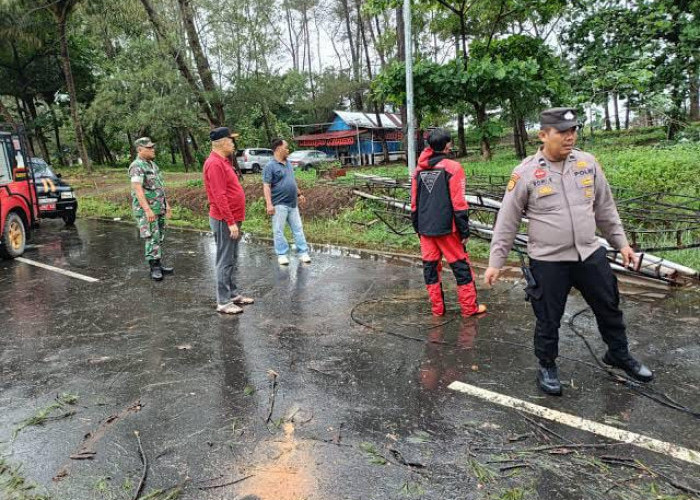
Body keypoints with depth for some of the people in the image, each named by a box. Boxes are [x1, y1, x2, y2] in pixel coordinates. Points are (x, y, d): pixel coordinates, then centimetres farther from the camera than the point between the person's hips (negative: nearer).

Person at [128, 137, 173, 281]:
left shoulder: (152, 164, 13)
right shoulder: (137, 166, -14)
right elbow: (138, 190, -22)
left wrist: (167, 204, 19)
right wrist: (147, 210, -28)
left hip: (159, 208, 8)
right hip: (146, 210, -8)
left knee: (159, 238, 12)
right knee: (152, 239, -6)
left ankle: (159, 264, 21)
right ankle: (154, 268, 2)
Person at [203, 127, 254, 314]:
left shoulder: (222, 161, 15)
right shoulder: (215, 164, -16)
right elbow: (219, 196, -22)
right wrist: (231, 222, -23)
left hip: (232, 218, 10)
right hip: (224, 221, -10)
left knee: (231, 259, 16)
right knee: (225, 261, -4)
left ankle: (233, 294, 26)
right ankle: (223, 302, 2)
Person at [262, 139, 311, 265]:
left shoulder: (288, 163, 13)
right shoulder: (270, 166, -10)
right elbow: (266, 186, -15)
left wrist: (299, 194, 24)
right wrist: (269, 204, -22)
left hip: (293, 204, 7)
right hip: (279, 205, -7)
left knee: (298, 229, 8)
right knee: (279, 231, 1)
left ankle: (303, 253, 14)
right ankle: (282, 254, 11)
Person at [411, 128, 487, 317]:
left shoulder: (419, 170, 7)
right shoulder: (452, 167, -8)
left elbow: (414, 203, 11)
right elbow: (458, 204, -11)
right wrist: (464, 231, -5)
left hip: (425, 229, 5)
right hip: (447, 228, -5)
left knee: (430, 266, 11)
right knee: (461, 266, 6)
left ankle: (437, 308, 17)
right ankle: (469, 307, 12)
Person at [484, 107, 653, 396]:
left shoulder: (587, 163, 1)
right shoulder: (525, 173, -11)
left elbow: (605, 208, 13)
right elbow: (507, 222, -7)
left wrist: (621, 242, 13)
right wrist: (495, 262, -7)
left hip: (590, 254, 5)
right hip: (548, 262, -4)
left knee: (609, 309, 20)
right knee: (548, 320, 8)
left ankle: (619, 355, 46)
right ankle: (547, 367, 32)